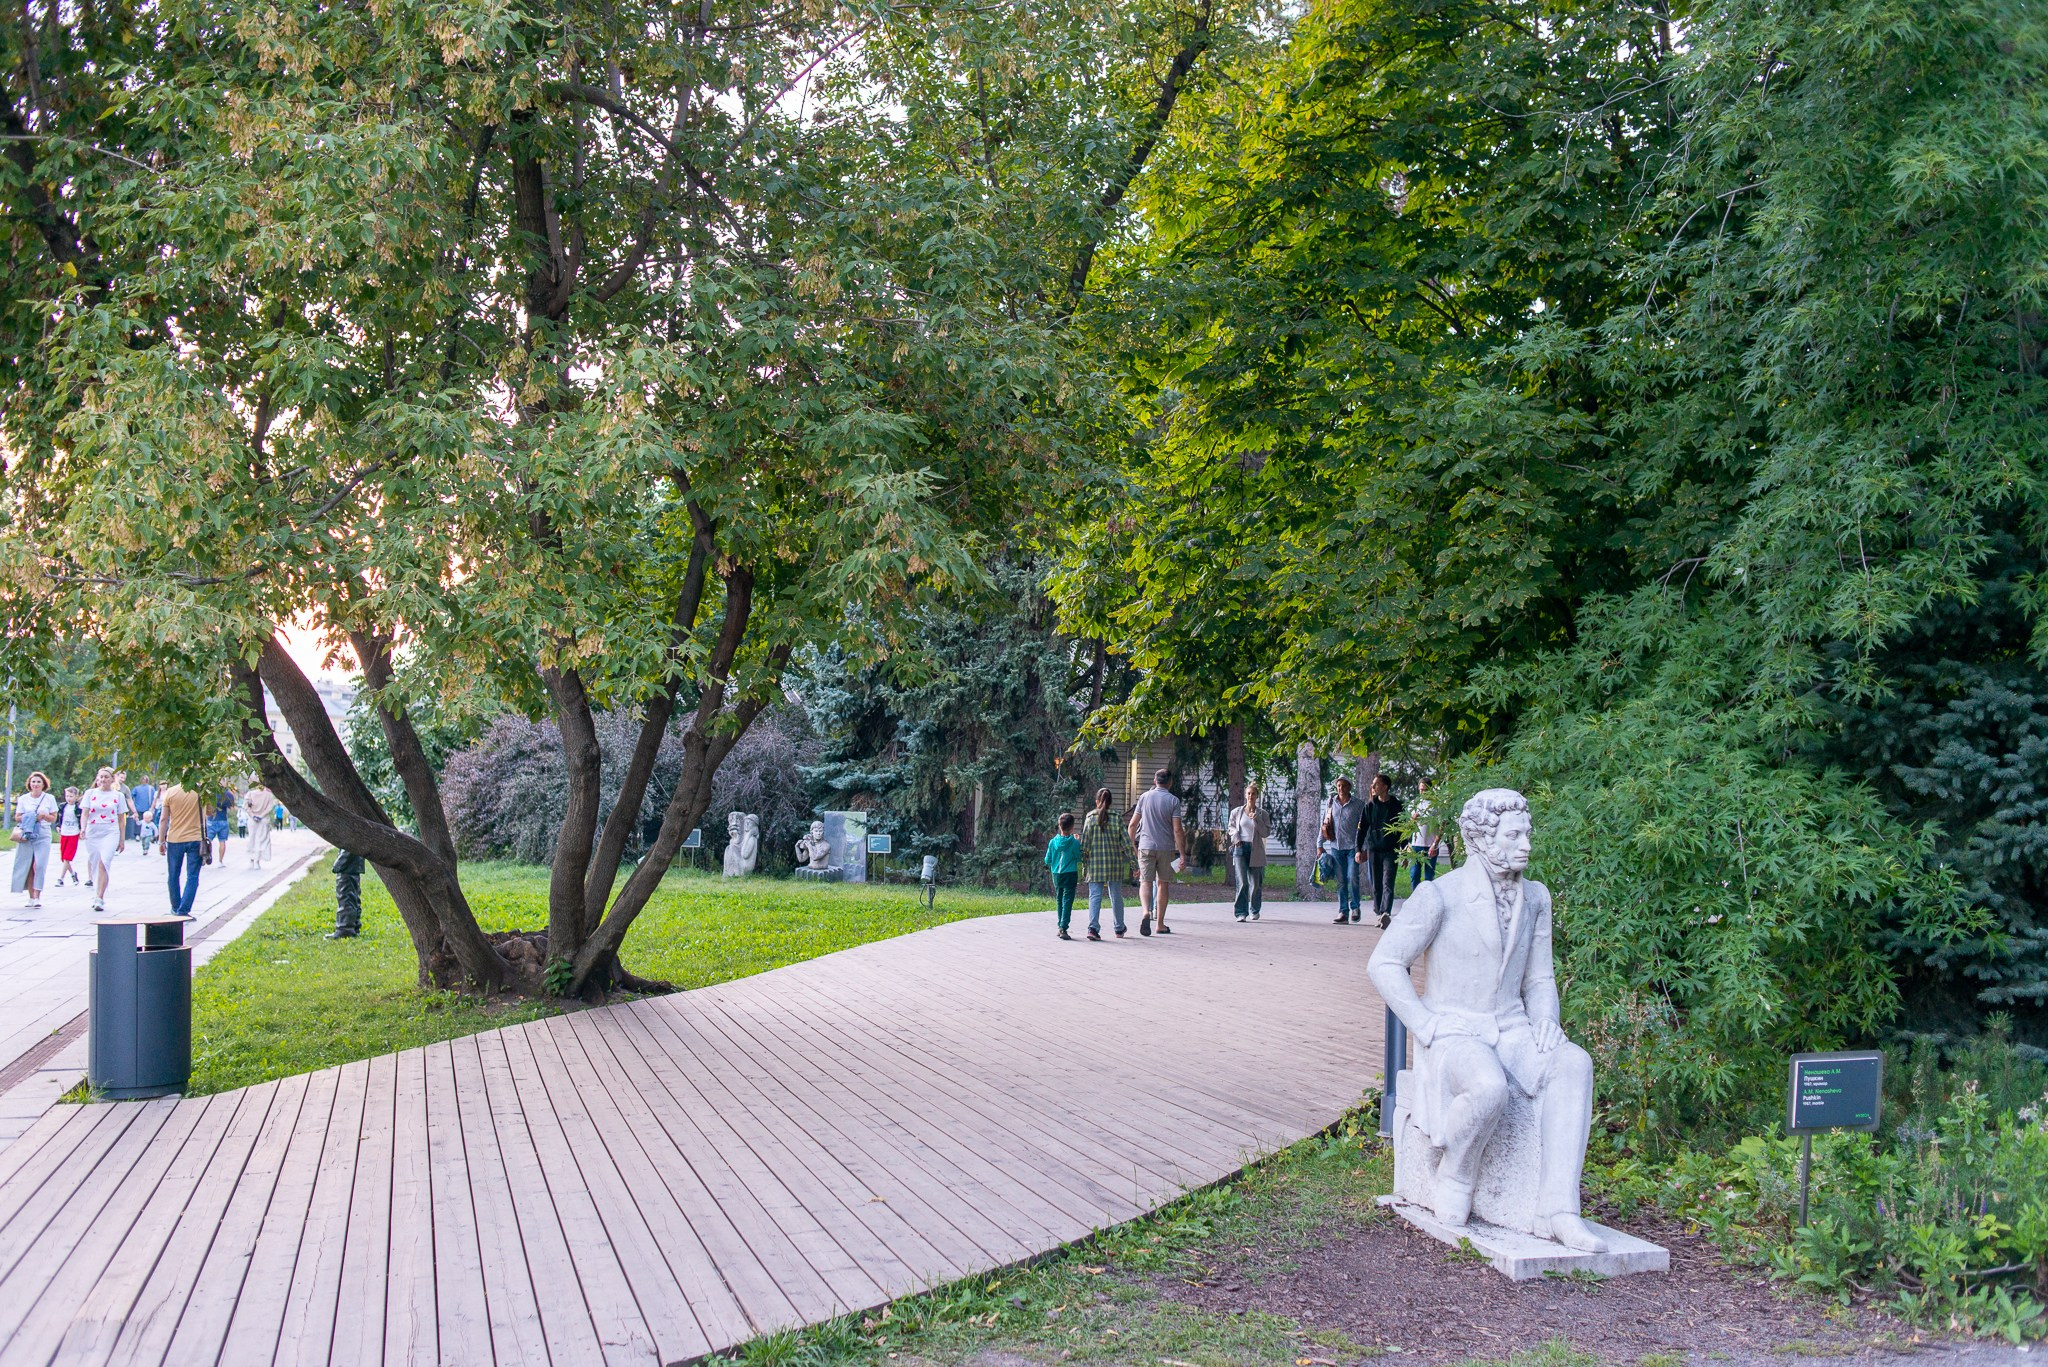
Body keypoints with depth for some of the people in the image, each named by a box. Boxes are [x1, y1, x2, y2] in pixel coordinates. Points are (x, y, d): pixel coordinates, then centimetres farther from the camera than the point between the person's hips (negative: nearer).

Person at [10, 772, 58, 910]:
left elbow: (54, 819, 9)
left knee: (39, 865, -12)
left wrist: (44, 816, -11)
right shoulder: (23, 799, 9)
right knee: (27, 866, 0)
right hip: (26, 835, 1)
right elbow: (17, 817, 9)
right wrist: (28, 818, -9)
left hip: (43, 835, -1)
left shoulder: (50, 798, 7)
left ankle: (37, 897, -13)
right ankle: (31, 896, 7)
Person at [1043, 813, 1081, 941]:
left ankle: (1060, 927, 24)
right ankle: (1063, 928, -17)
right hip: (1070, 874, -4)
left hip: (1056, 875, 4)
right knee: (1067, 901, -5)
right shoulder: (1075, 843, -12)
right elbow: (1079, 858, -2)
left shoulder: (1053, 842, -2)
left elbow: (1047, 860, 2)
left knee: (1059, 901, 17)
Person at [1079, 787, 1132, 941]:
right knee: (1116, 896, 13)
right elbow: (1126, 841, -2)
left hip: (1095, 862, -1)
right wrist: (1133, 861, 3)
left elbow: (1085, 843, -2)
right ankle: (1119, 929, 23)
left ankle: (1093, 927, -17)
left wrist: (1084, 865, 5)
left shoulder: (1090, 818, -2)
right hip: (1115, 862, 1)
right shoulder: (1117, 817, 0)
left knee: (1095, 896, 0)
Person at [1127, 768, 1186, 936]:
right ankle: (1160, 924, 15)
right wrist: (1182, 854, -6)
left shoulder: (1145, 797, 3)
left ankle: (1146, 912, -27)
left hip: (1146, 846, 1)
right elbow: (1177, 830, -9)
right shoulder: (1173, 801, -4)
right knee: (1163, 884, 10)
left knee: (1146, 882, 1)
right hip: (1166, 848, -1)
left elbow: (1133, 824, 4)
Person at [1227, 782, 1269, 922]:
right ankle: (1241, 912, -10)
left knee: (1255, 883, 7)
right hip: (1240, 848, -1)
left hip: (1256, 851, 1)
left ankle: (1254, 910, 27)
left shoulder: (1262, 814, 6)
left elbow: (1265, 833, 1)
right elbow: (1230, 827, 18)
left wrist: (1256, 820, -12)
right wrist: (1236, 837, -2)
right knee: (1242, 883, -11)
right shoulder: (1236, 812, 8)